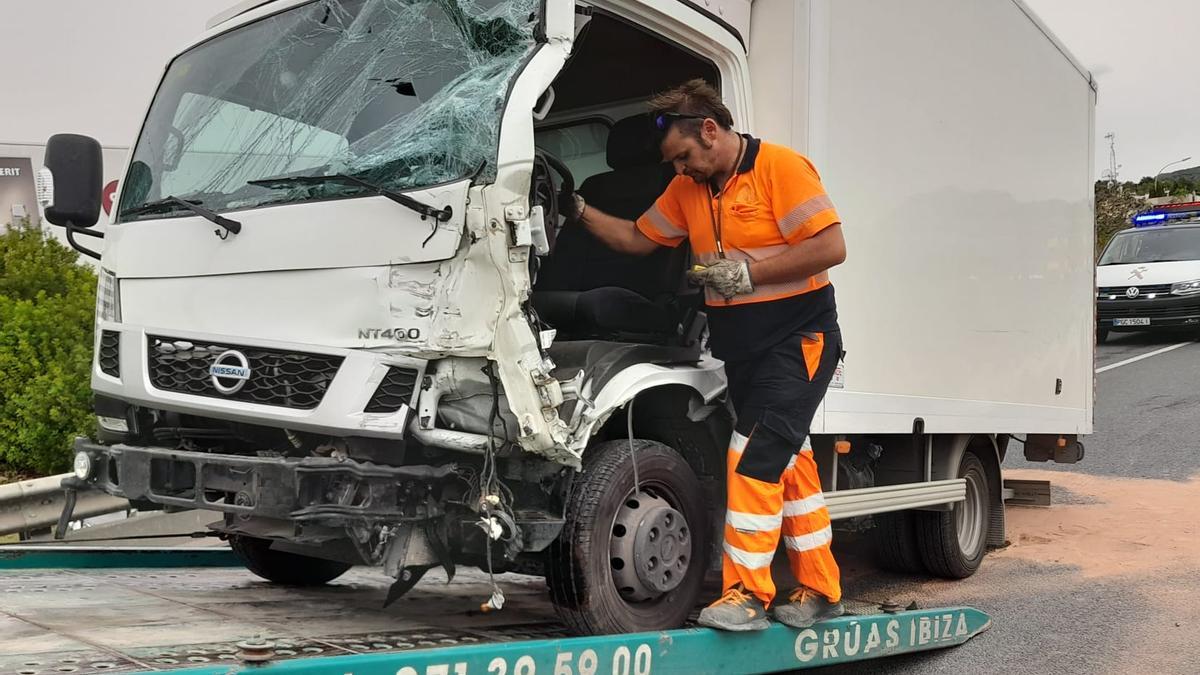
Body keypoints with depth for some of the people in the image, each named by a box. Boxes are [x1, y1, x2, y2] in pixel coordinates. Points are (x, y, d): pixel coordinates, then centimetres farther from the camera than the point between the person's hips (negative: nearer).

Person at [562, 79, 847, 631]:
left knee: (754, 459, -15)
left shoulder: (780, 167, -13)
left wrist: (748, 271, -20)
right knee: (787, 463, 12)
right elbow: (637, 238, 20)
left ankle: (747, 593, -9)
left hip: (795, 337, -8)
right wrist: (581, 212, 8)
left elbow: (831, 247, -19)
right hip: (739, 346, 8)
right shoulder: (688, 188, 11)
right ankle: (818, 591, 20)